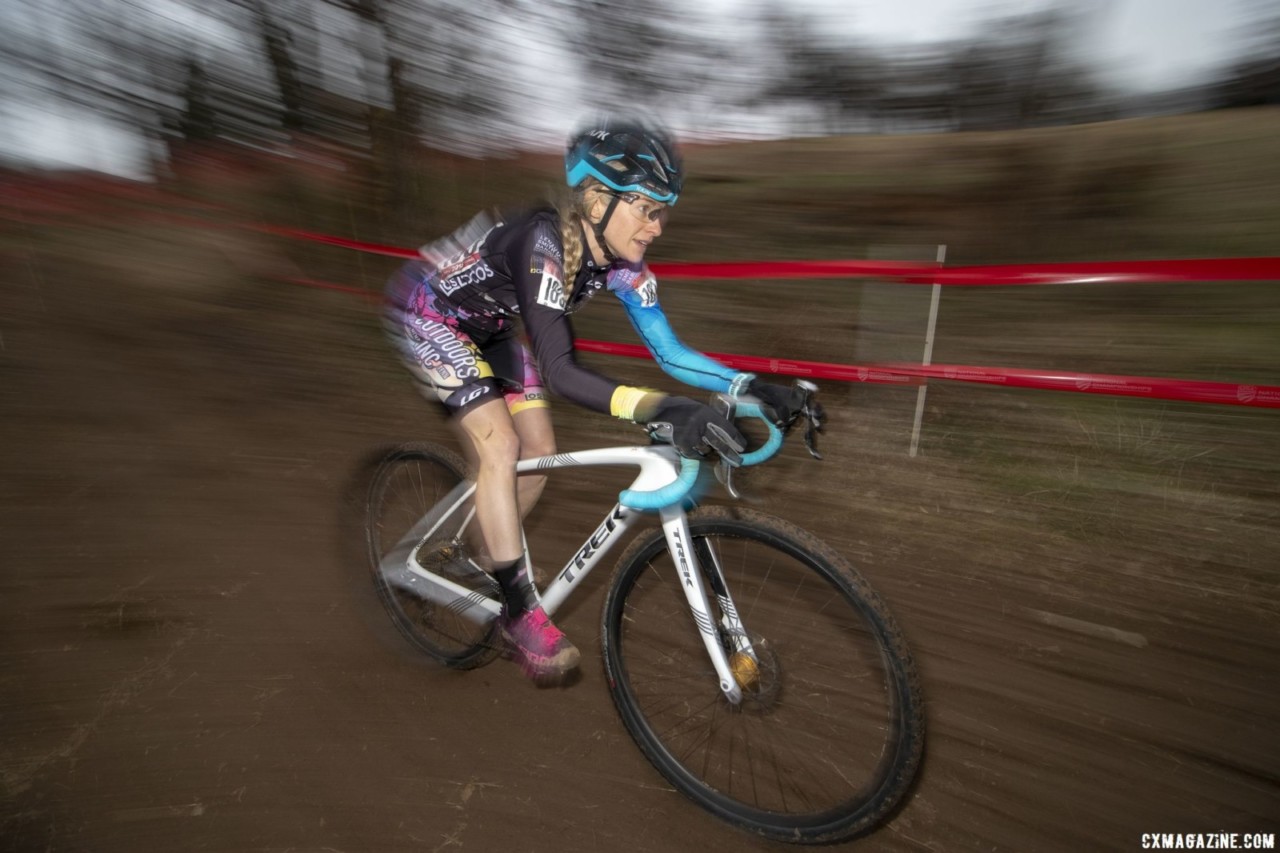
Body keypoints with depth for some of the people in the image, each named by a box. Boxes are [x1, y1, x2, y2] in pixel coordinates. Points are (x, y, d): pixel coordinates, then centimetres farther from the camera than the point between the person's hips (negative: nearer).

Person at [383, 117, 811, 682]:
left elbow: (668, 351, -17)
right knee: (500, 449, -20)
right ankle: (521, 613, -6)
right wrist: (657, 409, -60)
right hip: (425, 311, -7)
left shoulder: (619, 261, -16)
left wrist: (749, 386, -28)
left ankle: (485, 562, 24)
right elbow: (560, 371, -46)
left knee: (538, 451, 0)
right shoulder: (542, 243, -37)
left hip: (485, 323, 7)